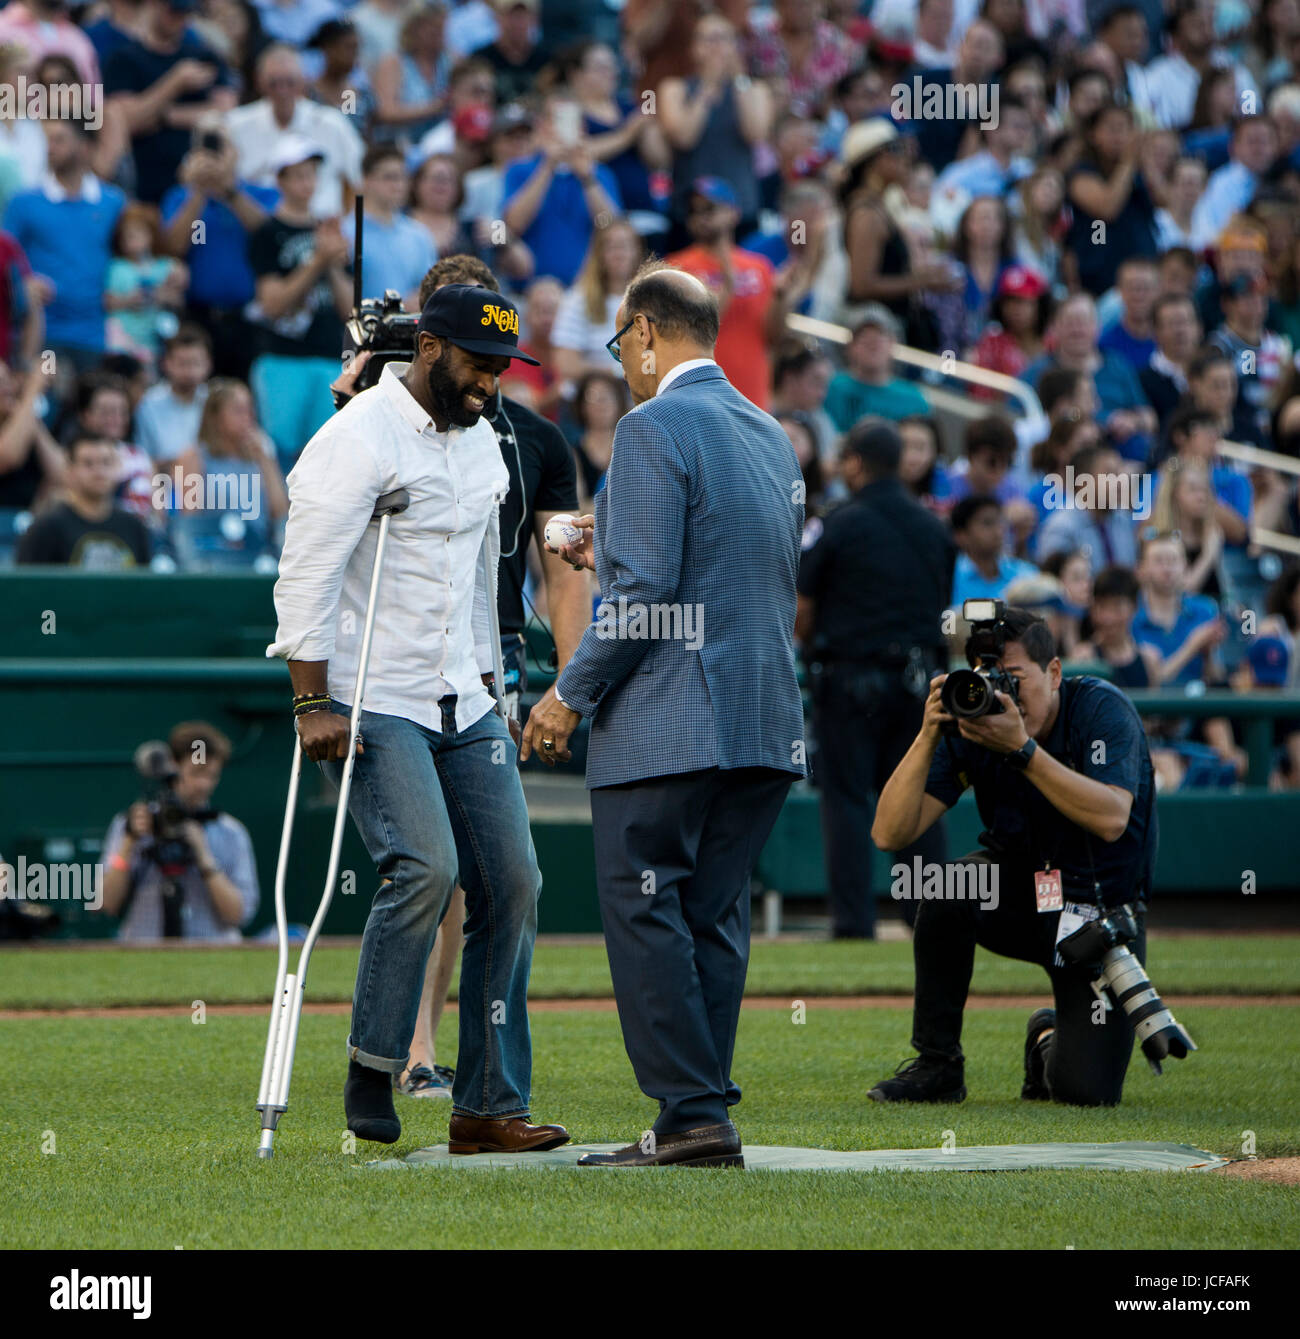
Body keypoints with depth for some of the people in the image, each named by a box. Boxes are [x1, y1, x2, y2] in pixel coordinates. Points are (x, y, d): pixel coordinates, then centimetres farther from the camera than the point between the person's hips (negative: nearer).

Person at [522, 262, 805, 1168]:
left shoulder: (654, 429, -10)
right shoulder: (770, 436, 17)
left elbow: (647, 591, -17)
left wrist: (572, 694, -8)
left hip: (668, 721, -8)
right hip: (767, 721, 8)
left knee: (644, 913, -5)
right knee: (714, 917, 9)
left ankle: (692, 1116, -10)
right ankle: (703, 1115, 8)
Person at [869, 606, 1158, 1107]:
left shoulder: (1101, 708, -18)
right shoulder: (971, 723, -10)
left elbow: (1111, 819, -34)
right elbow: (890, 833, -17)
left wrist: (1022, 749, -38)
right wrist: (928, 736, -28)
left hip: (1102, 911, -2)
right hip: (1019, 895, 3)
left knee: (1088, 1090, -17)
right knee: (949, 886, -33)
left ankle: (1050, 1039, 22)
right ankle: (937, 1064, -15)